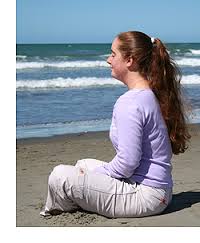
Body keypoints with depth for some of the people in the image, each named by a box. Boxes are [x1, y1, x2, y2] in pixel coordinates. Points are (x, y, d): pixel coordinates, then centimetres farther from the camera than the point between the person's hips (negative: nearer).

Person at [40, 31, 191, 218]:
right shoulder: (153, 95, 8)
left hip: (144, 195, -10)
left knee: (60, 176, -6)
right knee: (84, 164, 25)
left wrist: (95, 174, -7)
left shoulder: (129, 103, -22)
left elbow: (127, 162, -26)